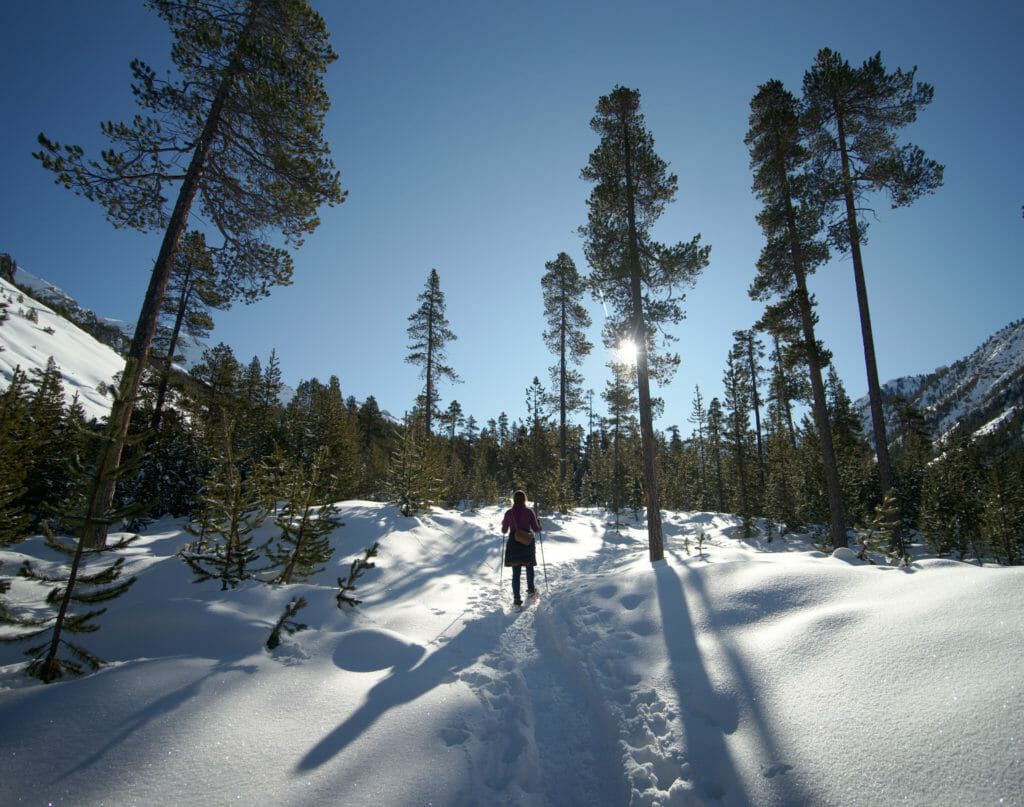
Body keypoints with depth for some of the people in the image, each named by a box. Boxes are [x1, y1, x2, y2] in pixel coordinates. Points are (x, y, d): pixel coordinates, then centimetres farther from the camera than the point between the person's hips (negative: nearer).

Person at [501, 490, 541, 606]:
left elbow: (504, 531, 2)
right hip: (528, 543, 0)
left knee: (516, 572, 3)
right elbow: (536, 529, -4)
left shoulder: (509, 512, -4)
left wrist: (504, 524, 24)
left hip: (513, 543, 0)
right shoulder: (529, 512, -7)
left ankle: (517, 598, -3)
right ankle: (531, 589, 36)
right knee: (529, 566, 24)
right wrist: (539, 525, 18)